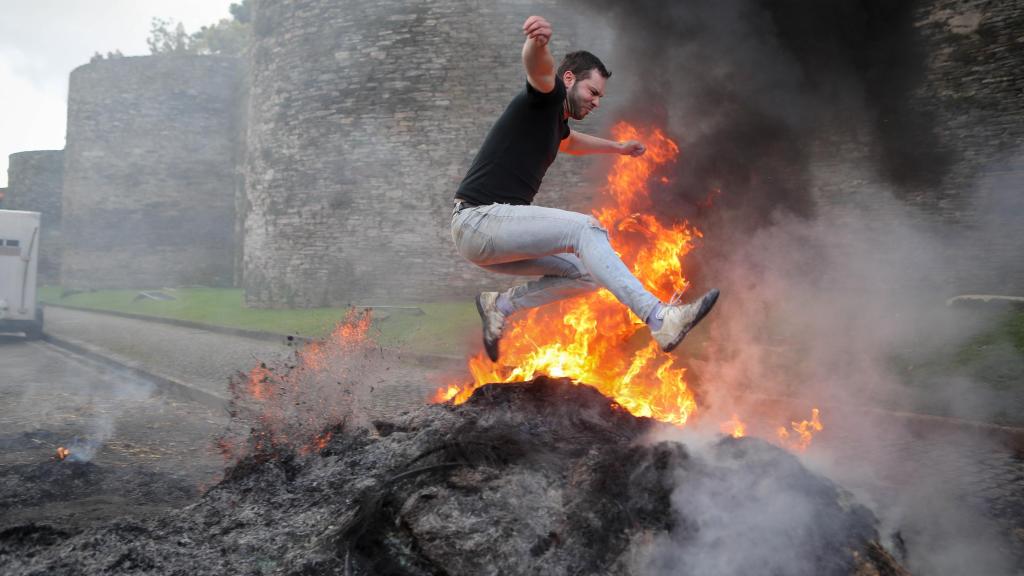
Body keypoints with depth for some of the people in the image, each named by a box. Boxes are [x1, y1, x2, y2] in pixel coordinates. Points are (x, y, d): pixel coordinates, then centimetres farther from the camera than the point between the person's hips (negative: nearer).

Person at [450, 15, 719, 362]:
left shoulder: (556, 122, 23)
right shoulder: (547, 97, -4)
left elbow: (571, 141, 49)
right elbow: (539, 69, -30)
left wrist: (617, 148, 60)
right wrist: (538, 43, -53)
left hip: (492, 231, 10)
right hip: (478, 218, -10)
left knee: (586, 275, 11)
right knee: (585, 228, -24)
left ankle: (501, 305, 14)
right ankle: (660, 319, -31)